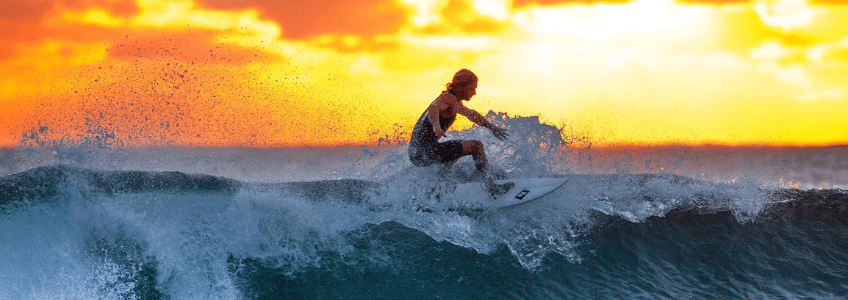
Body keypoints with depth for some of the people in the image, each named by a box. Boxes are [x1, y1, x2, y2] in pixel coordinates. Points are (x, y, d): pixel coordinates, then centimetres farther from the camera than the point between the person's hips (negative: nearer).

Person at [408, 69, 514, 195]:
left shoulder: (455, 102, 21)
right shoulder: (449, 98, -11)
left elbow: (472, 114, 37)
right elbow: (433, 108, -32)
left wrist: (492, 128, 42)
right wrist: (436, 126, -52)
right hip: (426, 151, -10)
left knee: (455, 150, 39)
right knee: (476, 146, -6)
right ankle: (492, 187, -6)